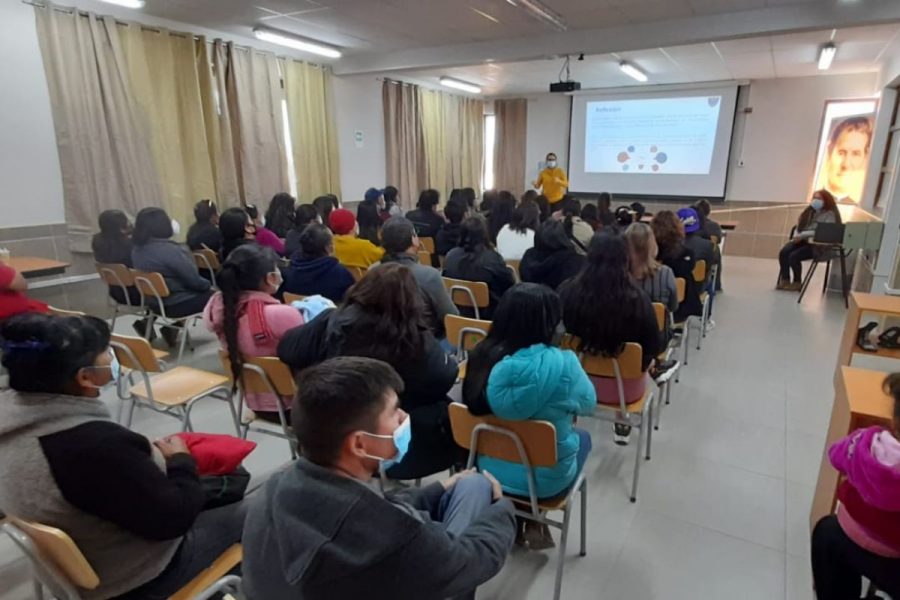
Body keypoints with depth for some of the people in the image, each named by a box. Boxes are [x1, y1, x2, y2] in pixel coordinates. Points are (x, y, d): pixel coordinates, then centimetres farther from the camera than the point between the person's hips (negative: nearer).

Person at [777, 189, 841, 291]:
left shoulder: (830, 214, -5)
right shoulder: (811, 211, 13)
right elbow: (800, 226, 12)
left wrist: (802, 235, -22)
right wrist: (797, 236, -10)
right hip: (802, 240, 6)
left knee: (794, 256, -28)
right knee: (783, 252, -22)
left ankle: (797, 283, -7)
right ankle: (785, 280, -14)